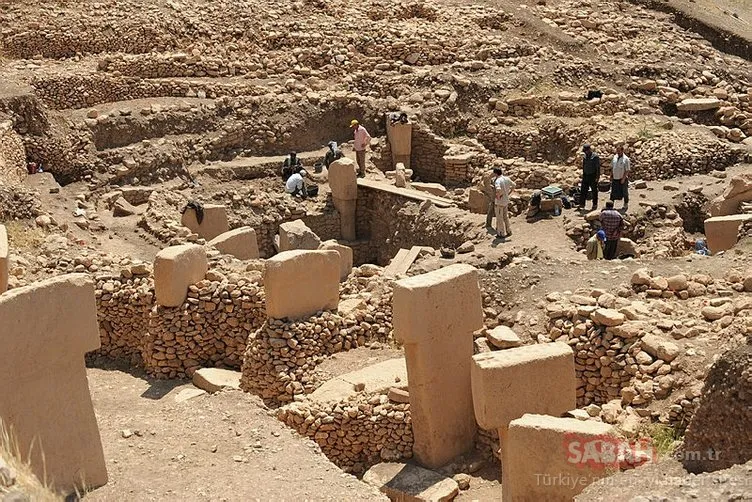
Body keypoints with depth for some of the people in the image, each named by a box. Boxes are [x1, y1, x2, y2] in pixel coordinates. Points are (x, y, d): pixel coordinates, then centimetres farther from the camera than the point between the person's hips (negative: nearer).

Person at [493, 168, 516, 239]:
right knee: (506, 217, 21)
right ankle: (508, 231, 29)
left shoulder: (497, 181, -22)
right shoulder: (506, 179, 2)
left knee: (499, 218, 4)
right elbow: (513, 185, 14)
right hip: (506, 201, 8)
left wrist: (498, 196, -23)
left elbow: (498, 189, -39)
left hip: (499, 202, -8)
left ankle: (501, 234, 11)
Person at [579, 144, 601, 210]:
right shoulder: (585, 156, 9)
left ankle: (595, 205, 13)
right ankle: (582, 204, 12)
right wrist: (583, 175, 17)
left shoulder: (595, 156, -12)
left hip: (593, 176, -6)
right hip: (586, 175, 6)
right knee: (583, 190, 5)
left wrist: (597, 177, -16)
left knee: (594, 191, 4)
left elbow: (598, 167, -13)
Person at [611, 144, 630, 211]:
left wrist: (623, 179, -16)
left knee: (625, 193, 8)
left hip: (622, 179, -5)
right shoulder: (615, 157, 4)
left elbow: (627, 170, -13)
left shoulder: (626, 159, -13)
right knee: (613, 192, 11)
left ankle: (625, 206, 21)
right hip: (615, 178, 5)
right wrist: (611, 176, 8)